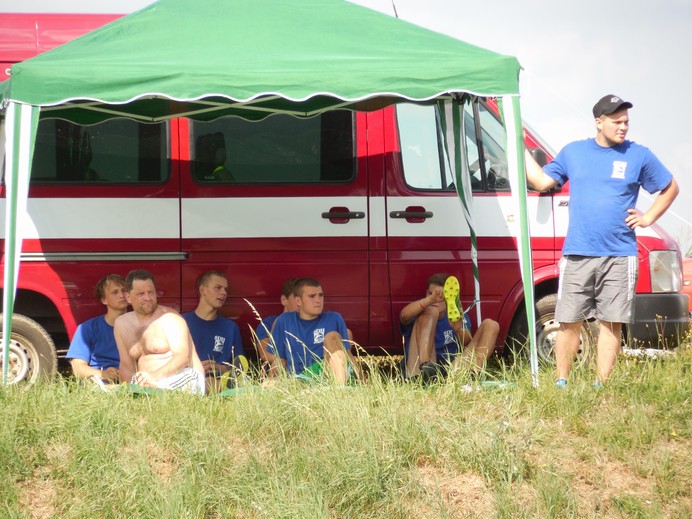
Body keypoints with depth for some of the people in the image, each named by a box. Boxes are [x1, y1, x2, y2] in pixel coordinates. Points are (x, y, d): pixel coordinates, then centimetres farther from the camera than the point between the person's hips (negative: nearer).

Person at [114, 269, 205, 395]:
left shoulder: (169, 318, -3)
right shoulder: (122, 324, 16)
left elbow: (182, 356, -15)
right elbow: (126, 365, 14)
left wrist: (155, 376, -31)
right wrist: (131, 384, -10)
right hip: (148, 384, 5)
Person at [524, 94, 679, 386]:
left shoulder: (638, 156, 6)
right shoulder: (573, 152, 10)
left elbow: (670, 188, 15)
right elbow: (542, 181, 10)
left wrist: (648, 218, 4)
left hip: (619, 256, -1)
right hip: (577, 255, 1)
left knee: (611, 323, 0)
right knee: (568, 322, 0)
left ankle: (601, 386, 7)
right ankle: (561, 383, 11)